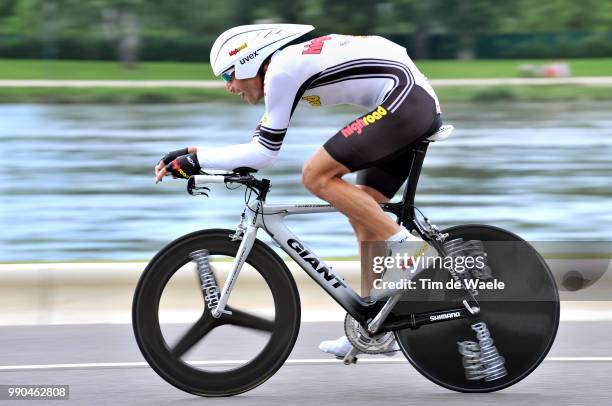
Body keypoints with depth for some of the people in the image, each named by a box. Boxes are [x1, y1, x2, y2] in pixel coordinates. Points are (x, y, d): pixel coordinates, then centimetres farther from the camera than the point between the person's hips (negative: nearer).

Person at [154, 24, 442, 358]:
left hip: (403, 100, -10)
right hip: (425, 105, 10)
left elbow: (263, 153, -8)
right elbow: (261, 144, 25)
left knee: (316, 176, -13)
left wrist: (195, 160, -2)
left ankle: (407, 245, -14)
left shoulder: (281, 69, -8)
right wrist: (193, 154, 20)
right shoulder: (292, 64, 20)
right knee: (362, 213, 12)